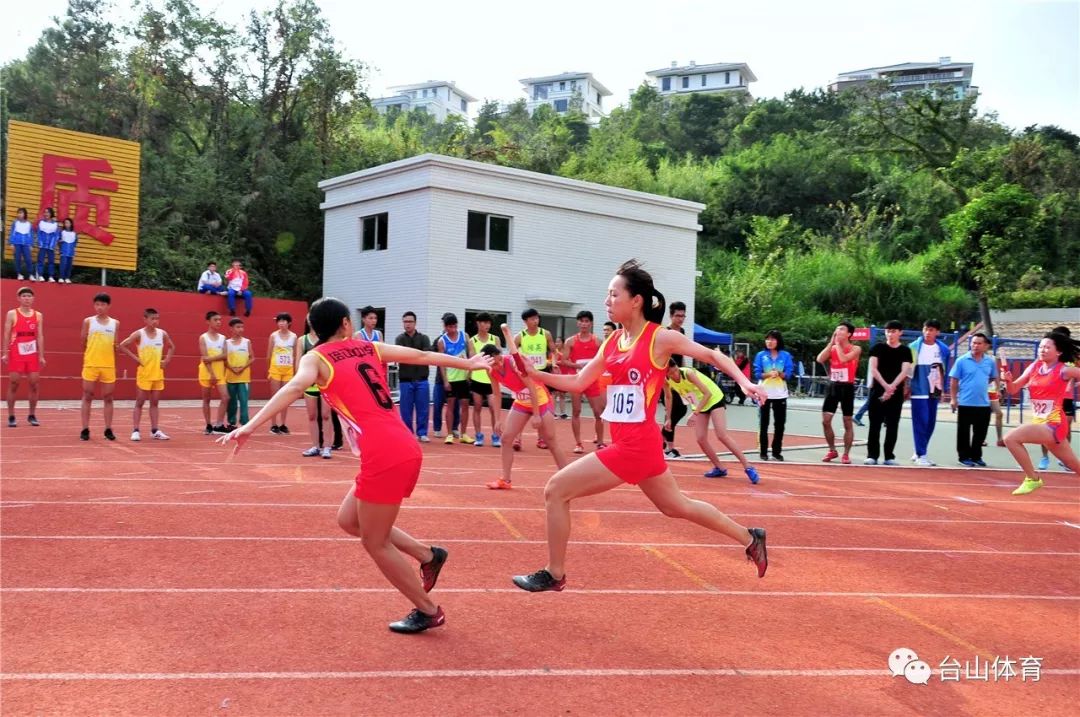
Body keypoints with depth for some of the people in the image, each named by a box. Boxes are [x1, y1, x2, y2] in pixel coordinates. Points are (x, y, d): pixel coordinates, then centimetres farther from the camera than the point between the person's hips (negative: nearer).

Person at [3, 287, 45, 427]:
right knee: (13, 384, 0)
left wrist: (41, 356, 1)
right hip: (16, 354, -3)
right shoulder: (12, 314, 0)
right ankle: (11, 416, 7)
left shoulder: (38, 315, 8)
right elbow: (6, 334, -2)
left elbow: (40, 336, 6)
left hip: (32, 354, 3)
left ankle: (32, 415, 13)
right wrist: (5, 353, -10)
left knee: (33, 384, 2)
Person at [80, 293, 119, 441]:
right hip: (90, 364, -1)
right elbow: (83, 343, 6)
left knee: (108, 398, 5)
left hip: (109, 366, 1)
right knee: (87, 397, 2)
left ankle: (108, 429, 11)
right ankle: (85, 429, 6)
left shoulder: (115, 323, 6)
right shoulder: (88, 321, 1)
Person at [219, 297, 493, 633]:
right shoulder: (370, 348, 18)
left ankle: (428, 611, 20)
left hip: (384, 457, -7)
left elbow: (295, 387, -18)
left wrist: (251, 425, -27)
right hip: (404, 450, 7)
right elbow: (423, 356, 26)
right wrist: (468, 363, 40)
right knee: (349, 520, 23)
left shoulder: (316, 357, 3)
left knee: (375, 542, 10)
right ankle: (428, 555, 26)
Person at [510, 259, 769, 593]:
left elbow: (713, 356, -4)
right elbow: (578, 382, 11)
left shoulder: (660, 338, -11)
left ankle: (554, 574, 9)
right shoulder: (612, 342, 9)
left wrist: (745, 382, -17)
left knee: (556, 490, -6)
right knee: (677, 506, 23)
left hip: (636, 445, -8)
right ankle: (750, 539, 38)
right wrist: (534, 374, -1)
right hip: (632, 443, 8)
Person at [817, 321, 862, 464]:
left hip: (847, 387, -5)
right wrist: (831, 342, -5)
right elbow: (820, 359, -7)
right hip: (833, 386, 5)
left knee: (847, 423, 3)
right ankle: (832, 450, 16)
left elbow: (843, 358, -23)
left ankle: (846, 454, 11)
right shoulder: (832, 348, 10)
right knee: (825, 421, 1)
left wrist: (838, 343, -11)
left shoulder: (855, 349, -5)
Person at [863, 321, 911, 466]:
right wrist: (886, 386, -15)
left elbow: (904, 372, -5)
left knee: (892, 425, 3)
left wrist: (892, 387, -17)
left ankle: (889, 456, 9)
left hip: (896, 393, 1)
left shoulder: (905, 351, 5)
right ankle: (872, 455, 2)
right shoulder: (878, 348, 4)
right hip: (877, 390, -1)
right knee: (875, 424, -1)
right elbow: (873, 369, -4)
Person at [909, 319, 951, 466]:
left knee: (930, 423, 8)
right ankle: (920, 455, -3)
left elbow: (945, 370, 13)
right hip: (919, 390, -4)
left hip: (934, 391, 4)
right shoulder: (914, 347, -4)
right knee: (921, 422, -7)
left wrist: (944, 389, 11)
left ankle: (919, 452, 21)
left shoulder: (943, 349, 6)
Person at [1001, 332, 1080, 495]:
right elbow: (1013, 389, 6)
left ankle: (1032, 479, -8)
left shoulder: (1064, 370, -10)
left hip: (1053, 424, -6)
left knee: (1011, 438, -22)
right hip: (1039, 422, 6)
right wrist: (1008, 380, -12)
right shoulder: (1034, 367, 6)